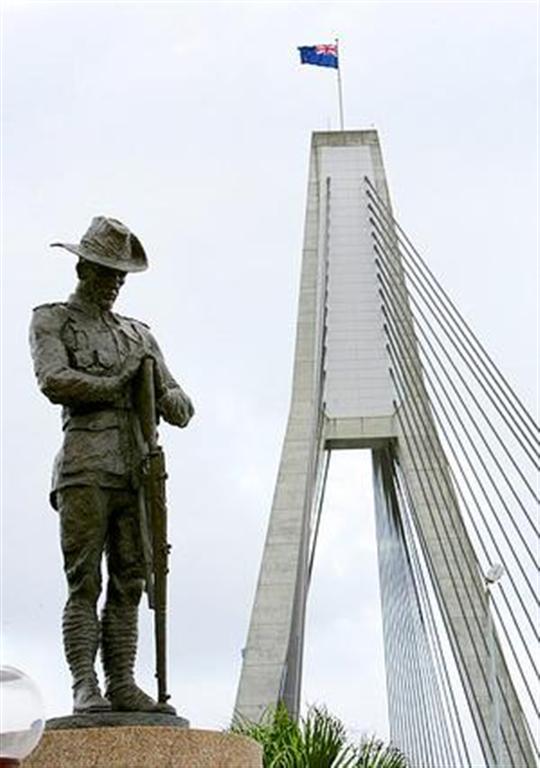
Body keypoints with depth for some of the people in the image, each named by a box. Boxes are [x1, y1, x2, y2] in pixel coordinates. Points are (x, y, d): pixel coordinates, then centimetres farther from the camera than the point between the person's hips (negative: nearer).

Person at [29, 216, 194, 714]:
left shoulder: (139, 334, 24)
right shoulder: (50, 321, 12)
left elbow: (181, 411, 18)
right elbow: (54, 382, -9)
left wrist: (165, 394, -6)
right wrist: (118, 385, -2)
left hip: (136, 471, 5)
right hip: (85, 467, -4)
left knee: (129, 584, 1)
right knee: (85, 583, -7)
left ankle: (122, 686, 4)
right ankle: (85, 688, -5)